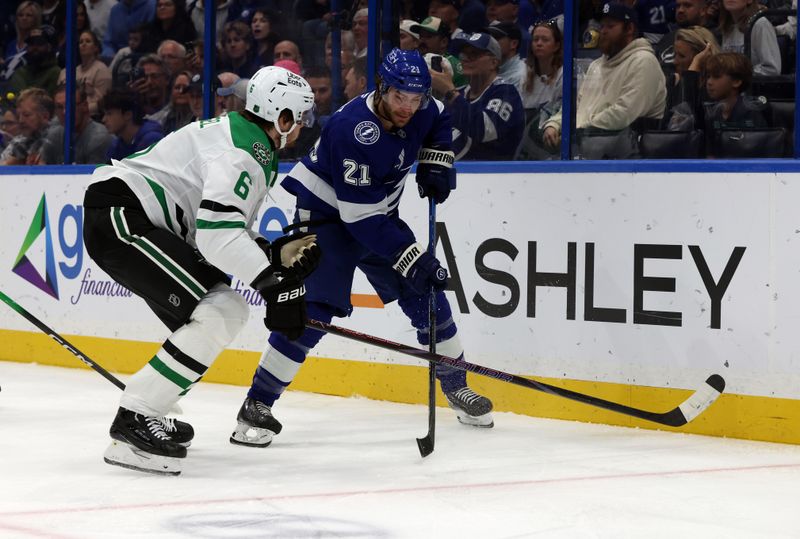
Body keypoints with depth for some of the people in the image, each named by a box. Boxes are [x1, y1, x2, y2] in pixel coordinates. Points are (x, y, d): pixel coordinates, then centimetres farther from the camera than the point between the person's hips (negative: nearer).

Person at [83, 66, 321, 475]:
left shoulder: (244, 138, 20)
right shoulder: (243, 149, -14)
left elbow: (222, 234, 19)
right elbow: (217, 232, -26)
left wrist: (278, 253, 7)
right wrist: (275, 285, -25)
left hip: (129, 220, 11)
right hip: (121, 216, -11)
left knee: (226, 314, 13)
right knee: (220, 313, -19)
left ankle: (145, 413, 20)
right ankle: (135, 420, -18)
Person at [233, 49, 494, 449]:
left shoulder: (421, 110, -12)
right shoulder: (353, 129, -34)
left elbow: (439, 123, 18)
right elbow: (360, 218, -34)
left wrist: (436, 162, -1)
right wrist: (412, 259, -34)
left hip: (379, 214, 7)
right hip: (325, 212, -7)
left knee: (426, 295, 5)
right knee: (314, 310, -20)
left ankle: (456, 387, 23)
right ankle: (256, 407, -14)